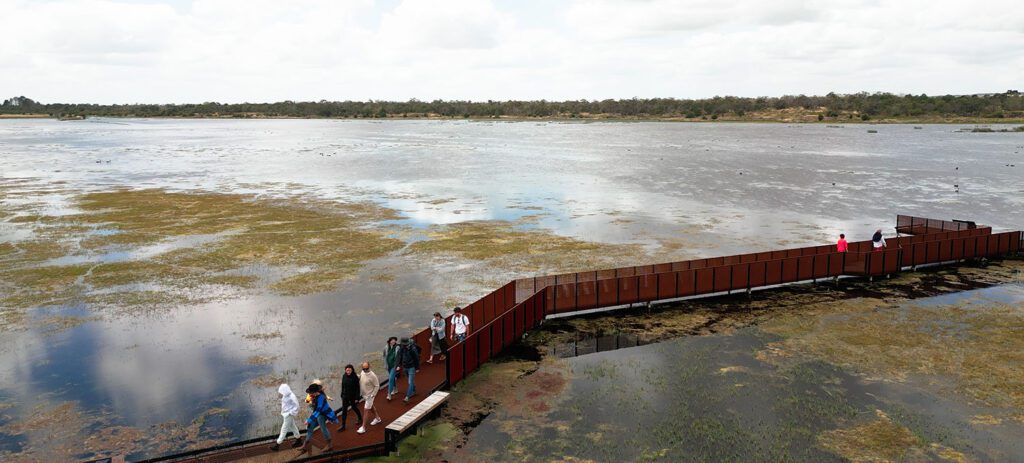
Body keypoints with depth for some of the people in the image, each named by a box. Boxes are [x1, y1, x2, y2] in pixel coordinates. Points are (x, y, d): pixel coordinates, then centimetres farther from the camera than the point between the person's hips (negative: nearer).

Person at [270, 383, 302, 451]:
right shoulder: (285, 396, 2)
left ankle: (277, 445, 5)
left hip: (289, 415, -9)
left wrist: (292, 413, -18)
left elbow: (296, 406, -20)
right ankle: (298, 440, 32)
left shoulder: (292, 397, -24)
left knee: (284, 429, -1)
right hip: (285, 414, 9)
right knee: (292, 427, 19)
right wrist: (283, 412, 10)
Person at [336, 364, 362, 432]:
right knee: (344, 410, 4)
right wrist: (342, 395, 11)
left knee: (354, 407, 15)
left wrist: (357, 398, -14)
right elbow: (343, 386, 7)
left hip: (352, 396, -4)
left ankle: (360, 418, 43)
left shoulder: (355, 377, -18)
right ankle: (343, 426, 10)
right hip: (345, 396, 4)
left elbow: (357, 388, -14)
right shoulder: (344, 376, -4)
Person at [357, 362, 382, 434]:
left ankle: (363, 428, 6)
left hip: (369, 395, -7)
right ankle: (377, 418, 46)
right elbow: (360, 380, 10)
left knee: (367, 410, -1)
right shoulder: (362, 372, -7)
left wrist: (373, 395, -18)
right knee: (371, 407, 24)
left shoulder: (372, 376, -26)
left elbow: (377, 386, -18)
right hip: (364, 394, 7)